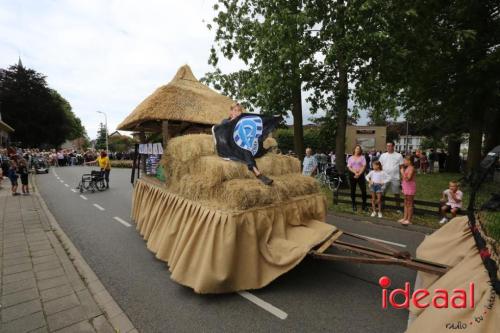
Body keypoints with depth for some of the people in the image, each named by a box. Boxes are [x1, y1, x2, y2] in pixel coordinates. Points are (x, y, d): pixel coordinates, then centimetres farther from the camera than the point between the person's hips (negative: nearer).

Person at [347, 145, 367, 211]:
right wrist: (355, 173, -13)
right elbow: (349, 167, 1)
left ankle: (364, 205, 4)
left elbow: (364, 166, -1)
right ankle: (354, 205, 14)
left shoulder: (362, 157, 8)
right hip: (352, 175, 1)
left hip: (360, 175, -1)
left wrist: (359, 173, -13)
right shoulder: (350, 158, 11)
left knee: (363, 190, -7)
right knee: (353, 190, 4)